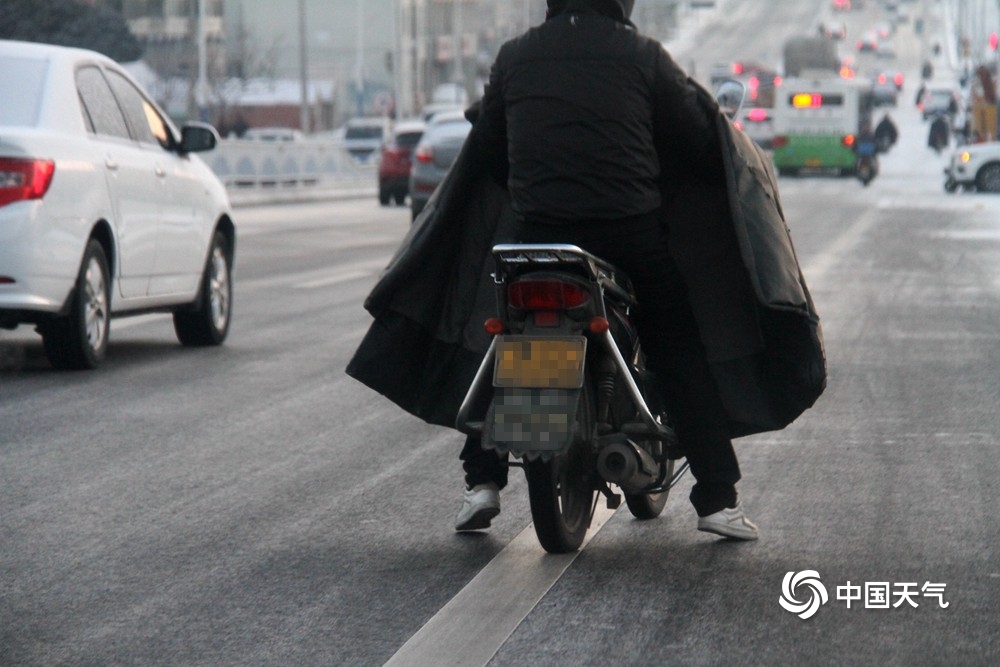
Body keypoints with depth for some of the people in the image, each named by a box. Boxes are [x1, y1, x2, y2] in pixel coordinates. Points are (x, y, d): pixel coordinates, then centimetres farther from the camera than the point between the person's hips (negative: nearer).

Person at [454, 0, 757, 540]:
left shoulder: (513, 56, 8)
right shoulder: (644, 56, 1)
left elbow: (488, 149, 17)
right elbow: (697, 144, 3)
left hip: (537, 232, 2)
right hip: (631, 231, -2)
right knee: (681, 359, 8)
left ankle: (482, 482, 10)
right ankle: (718, 499, 4)